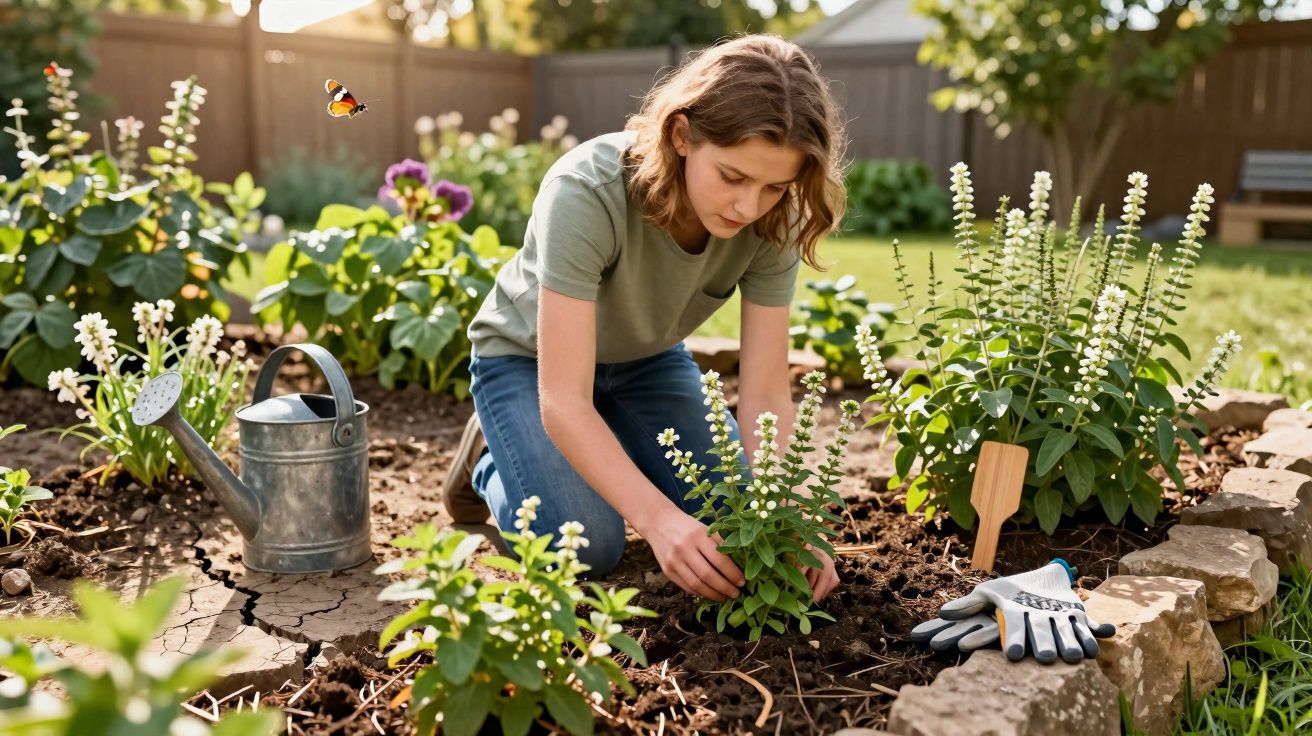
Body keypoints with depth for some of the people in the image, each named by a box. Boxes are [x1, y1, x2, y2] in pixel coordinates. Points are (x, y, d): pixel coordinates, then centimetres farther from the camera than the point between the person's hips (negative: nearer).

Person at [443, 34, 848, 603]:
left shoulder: (772, 220, -25)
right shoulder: (586, 193, -39)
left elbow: (765, 393, -23)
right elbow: (563, 403, -39)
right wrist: (658, 519, -50)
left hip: (646, 359, 4)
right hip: (529, 357, -4)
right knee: (588, 549, -21)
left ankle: (611, 459, 19)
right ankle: (490, 460, 10)